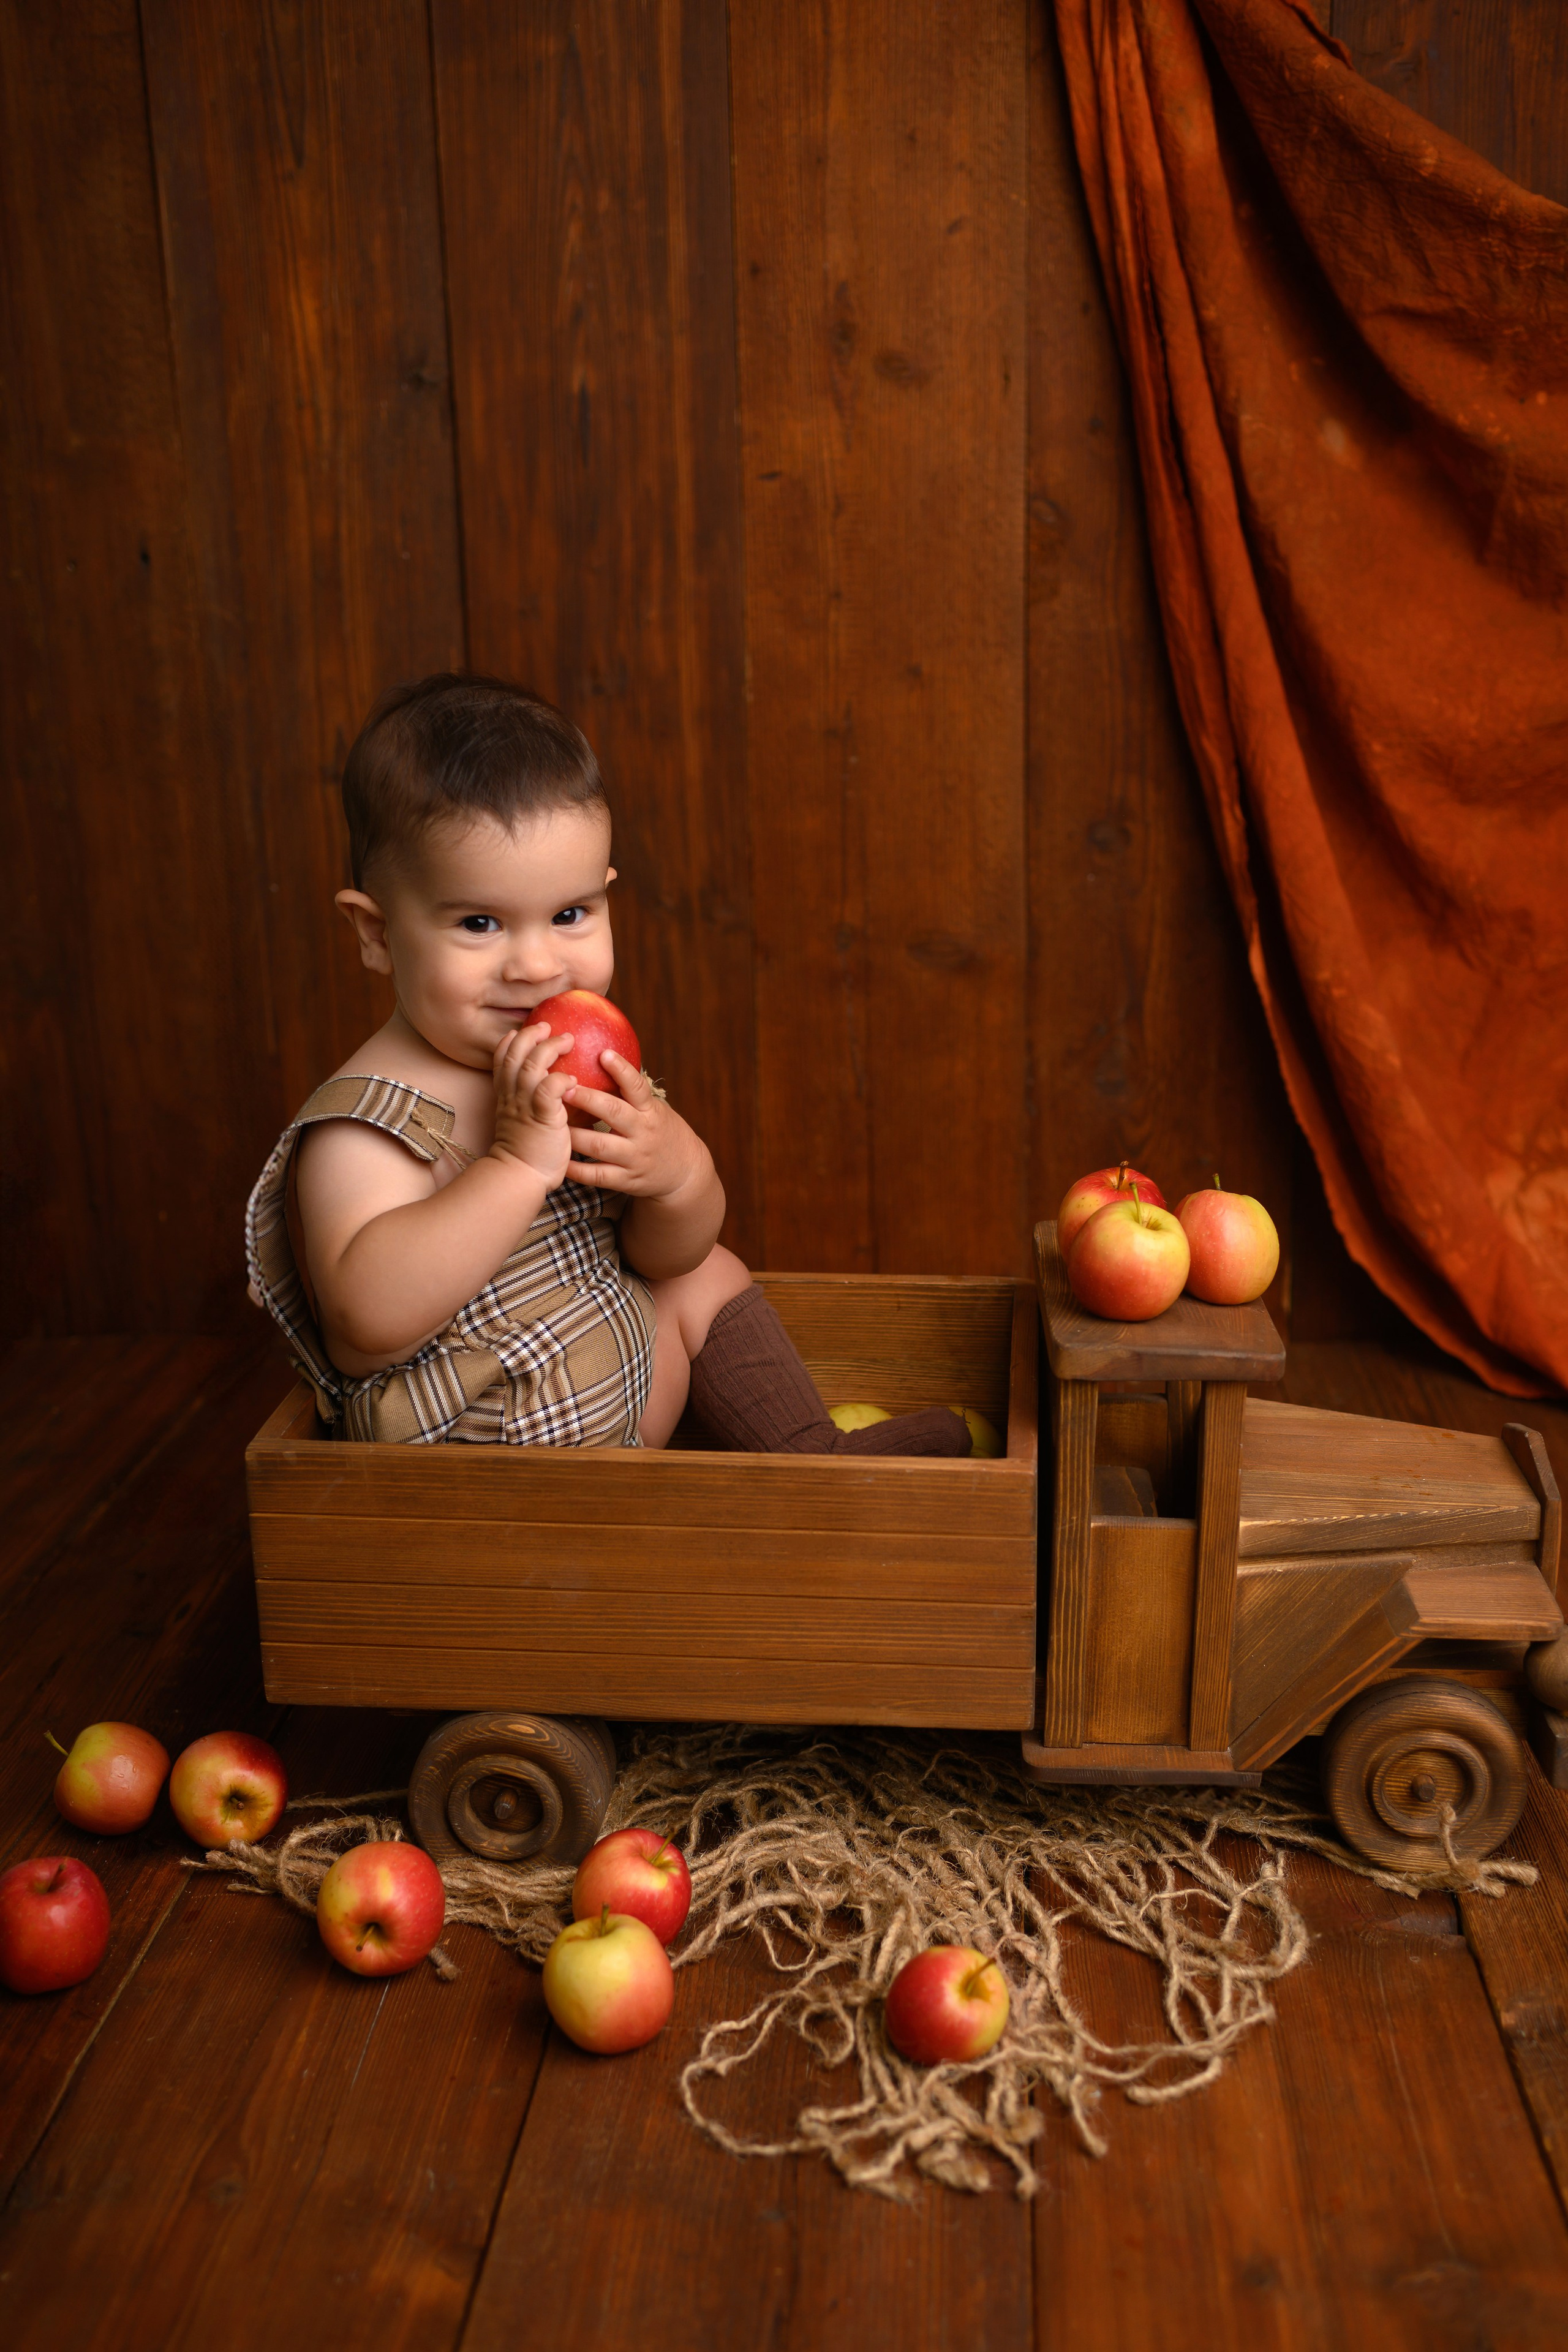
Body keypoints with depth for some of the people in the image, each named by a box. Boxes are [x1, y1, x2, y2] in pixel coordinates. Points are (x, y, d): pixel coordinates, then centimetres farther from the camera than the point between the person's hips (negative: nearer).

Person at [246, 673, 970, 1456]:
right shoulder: (364, 1126, -23)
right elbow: (368, 1318, -39)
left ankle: (814, 1454, 33)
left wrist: (678, 1169, -20)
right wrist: (518, 1165, -38)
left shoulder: (583, 1064, -2)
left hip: (621, 1391, 8)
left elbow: (665, 1256, 3)